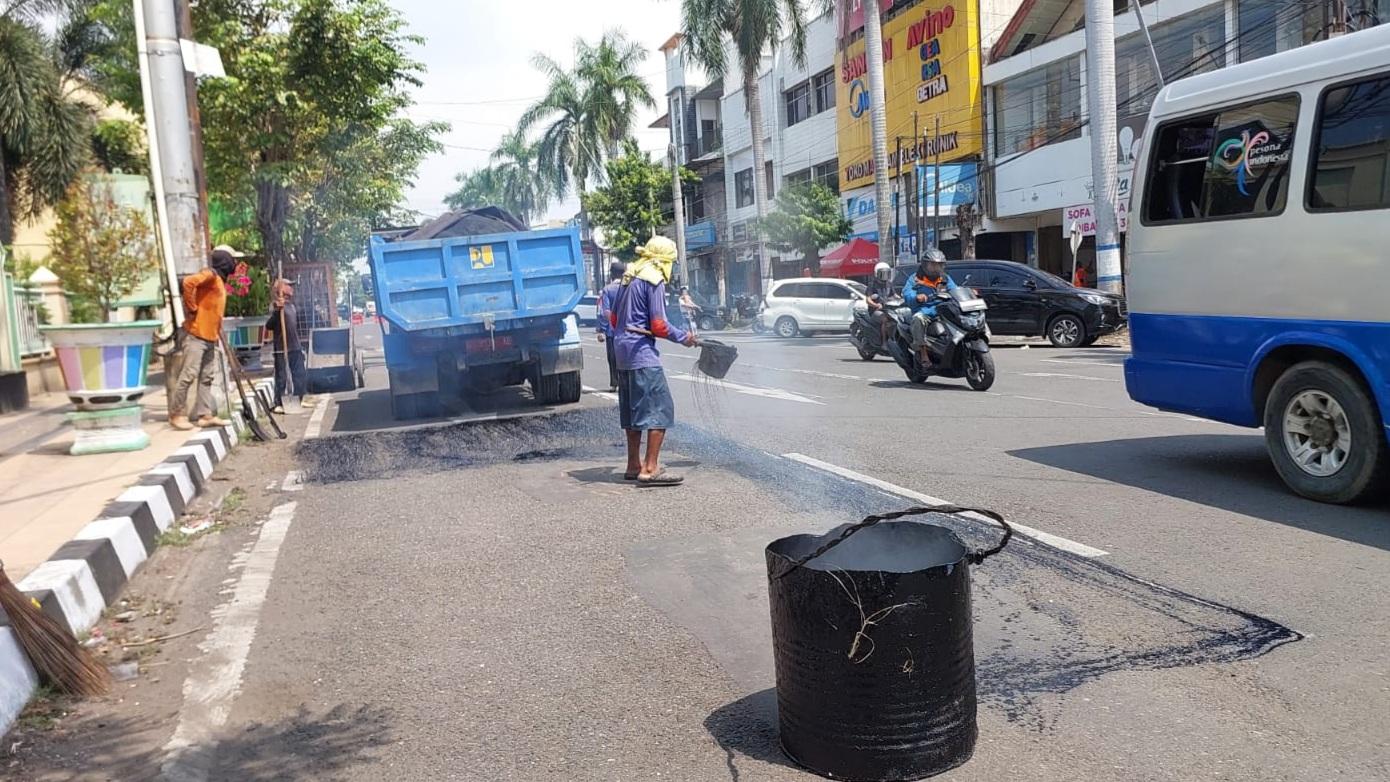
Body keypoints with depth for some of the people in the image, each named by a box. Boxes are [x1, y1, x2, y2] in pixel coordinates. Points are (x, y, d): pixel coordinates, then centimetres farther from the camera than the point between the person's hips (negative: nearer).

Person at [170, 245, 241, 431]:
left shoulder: (221, 280, 19)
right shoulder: (210, 275, -9)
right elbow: (188, 282, -28)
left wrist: (218, 332, 17)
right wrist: (191, 307, -20)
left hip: (210, 337, 9)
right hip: (196, 335, -9)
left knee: (206, 378, 9)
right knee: (188, 375, -7)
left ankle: (205, 415, 12)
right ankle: (177, 414, 0)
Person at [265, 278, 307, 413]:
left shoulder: (292, 305, 13)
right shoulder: (277, 306, -10)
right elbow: (269, 325, -22)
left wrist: (300, 344, 24)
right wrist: (277, 310, -35)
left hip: (295, 347, 8)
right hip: (281, 348, -8)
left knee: (301, 375, 12)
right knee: (281, 377, -4)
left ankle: (299, 400, 23)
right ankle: (278, 404, 1)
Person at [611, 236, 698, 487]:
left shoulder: (630, 278, 16)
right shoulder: (654, 280, -10)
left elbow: (613, 319, 19)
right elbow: (659, 326, -13)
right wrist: (683, 337, 0)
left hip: (622, 350, 9)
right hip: (643, 353, -9)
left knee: (634, 410, 16)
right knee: (660, 409, -7)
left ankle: (634, 465, 22)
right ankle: (650, 469, -11)